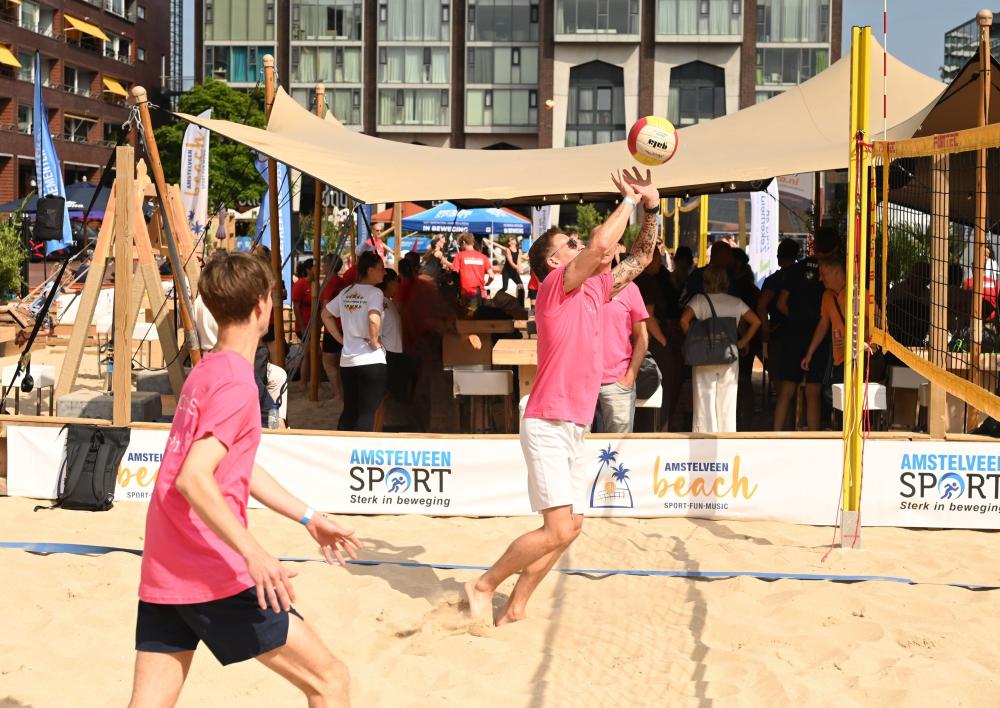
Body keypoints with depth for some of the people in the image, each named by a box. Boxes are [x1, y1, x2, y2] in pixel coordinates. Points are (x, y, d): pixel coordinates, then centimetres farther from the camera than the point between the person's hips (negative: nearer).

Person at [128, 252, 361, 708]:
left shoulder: (205, 373, 15)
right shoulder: (236, 383, -13)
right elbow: (193, 478, -24)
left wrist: (308, 517, 30)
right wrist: (254, 553, -29)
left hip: (161, 572, 9)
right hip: (213, 577, -9)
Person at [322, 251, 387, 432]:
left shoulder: (347, 291, 11)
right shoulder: (375, 292, -10)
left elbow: (326, 315, 19)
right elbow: (374, 319, -27)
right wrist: (375, 341, -12)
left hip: (347, 360, 7)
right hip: (371, 361, -7)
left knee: (349, 411, 14)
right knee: (367, 413, -3)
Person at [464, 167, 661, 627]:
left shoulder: (593, 290, 13)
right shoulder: (555, 286, -10)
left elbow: (639, 259, 20)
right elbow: (601, 245, -24)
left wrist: (651, 208, 7)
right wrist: (629, 199, -11)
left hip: (575, 428, 9)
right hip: (548, 426, -9)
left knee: (571, 527, 9)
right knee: (558, 530, -14)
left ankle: (514, 609, 16)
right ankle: (483, 586, 2)